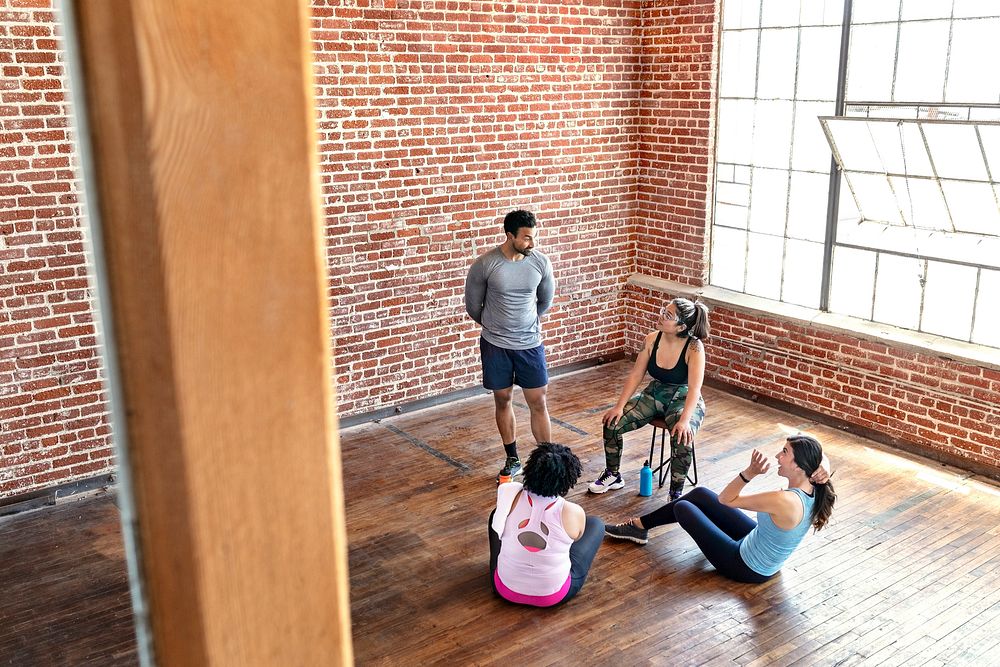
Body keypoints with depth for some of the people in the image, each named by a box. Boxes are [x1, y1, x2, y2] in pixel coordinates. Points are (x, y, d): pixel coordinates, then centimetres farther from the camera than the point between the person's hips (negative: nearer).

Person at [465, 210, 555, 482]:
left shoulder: (541, 262, -8)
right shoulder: (485, 264, -16)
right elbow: (473, 305, -1)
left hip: (530, 343, 1)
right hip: (495, 345, -1)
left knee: (538, 402, 3)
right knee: (503, 400, 11)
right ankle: (512, 461, 27)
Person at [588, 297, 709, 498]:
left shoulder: (694, 346, -22)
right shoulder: (652, 339, -8)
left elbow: (694, 388, -26)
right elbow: (635, 375, -3)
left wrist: (684, 420, -38)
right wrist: (619, 406, -11)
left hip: (684, 400, -5)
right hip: (654, 395, 5)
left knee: (683, 440, -34)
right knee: (612, 423, -11)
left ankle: (676, 494, -11)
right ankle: (613, 476, 12)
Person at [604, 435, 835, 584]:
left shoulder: (785, 501, -38)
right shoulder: (813, 491, -17)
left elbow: (726, 499, -27)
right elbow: (821, 460, 6)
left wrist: (750, 472, -38)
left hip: (747, 567, -8)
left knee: (682, 508, 4)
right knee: (700, 495, 12)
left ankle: (640, 527, 34)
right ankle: (640, 525, 29)